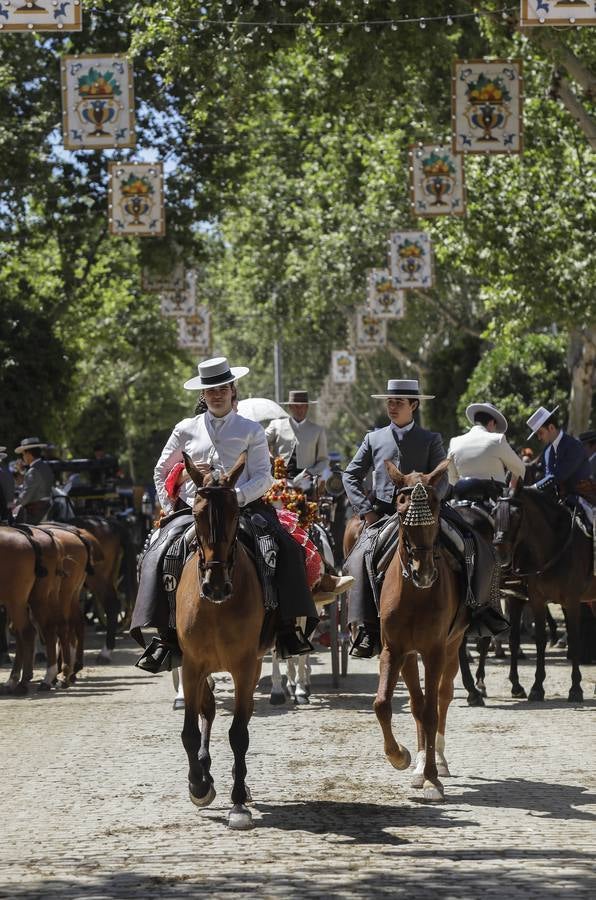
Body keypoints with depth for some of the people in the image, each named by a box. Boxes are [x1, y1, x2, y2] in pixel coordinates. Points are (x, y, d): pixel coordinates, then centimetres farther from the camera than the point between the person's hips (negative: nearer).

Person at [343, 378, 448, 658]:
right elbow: (351, 475, 15)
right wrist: (365, 509, 2)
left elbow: (441, 481, 4)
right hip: (380, 516, 1)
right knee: (361, 559, -26)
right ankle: (367, 630, -28)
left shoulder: (431, 440, 12)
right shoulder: (374, 439, 17)